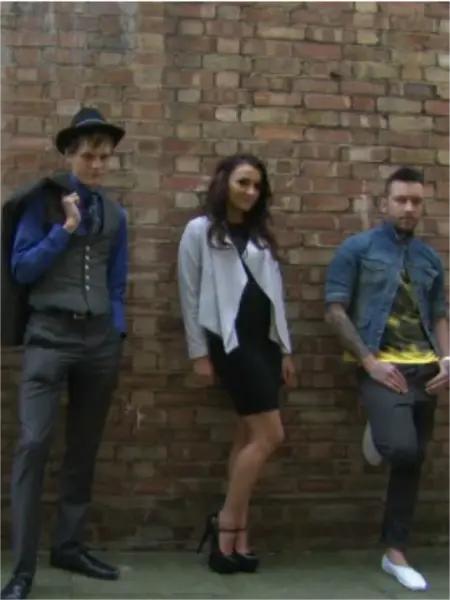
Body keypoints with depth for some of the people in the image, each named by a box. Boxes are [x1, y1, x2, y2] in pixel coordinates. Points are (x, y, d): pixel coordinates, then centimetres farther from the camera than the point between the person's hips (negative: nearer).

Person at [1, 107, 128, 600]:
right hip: (49, 335, -4)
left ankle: (69, 546, 22)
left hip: (100, 338, 4)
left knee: (84, 447, 9)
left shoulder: (114, 214, 13)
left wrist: (117, 335, 8)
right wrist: (65, 230, -11)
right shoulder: (42, 201, 1)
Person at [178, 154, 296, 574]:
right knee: (269, 435, -10)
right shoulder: (200, 230, 0)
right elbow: (190, 296, -2)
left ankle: (235, 538, 11)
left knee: (249, 437, 5)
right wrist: (199, 353, -7)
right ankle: (227, 526, 4)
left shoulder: (262, 235, 17)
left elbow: (275, 294, 15)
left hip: (264, 340, 6)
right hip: (230, 341, -6)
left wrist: (285, 349, 12)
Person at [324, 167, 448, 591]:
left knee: (413, 461, 7)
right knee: (402, 449, -27)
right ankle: (378, 437, 9)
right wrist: (370, 361, -13)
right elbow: (335, 310, -5)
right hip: (382, 367, -5)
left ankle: (395, 553, 18)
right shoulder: (357, 249, 0)